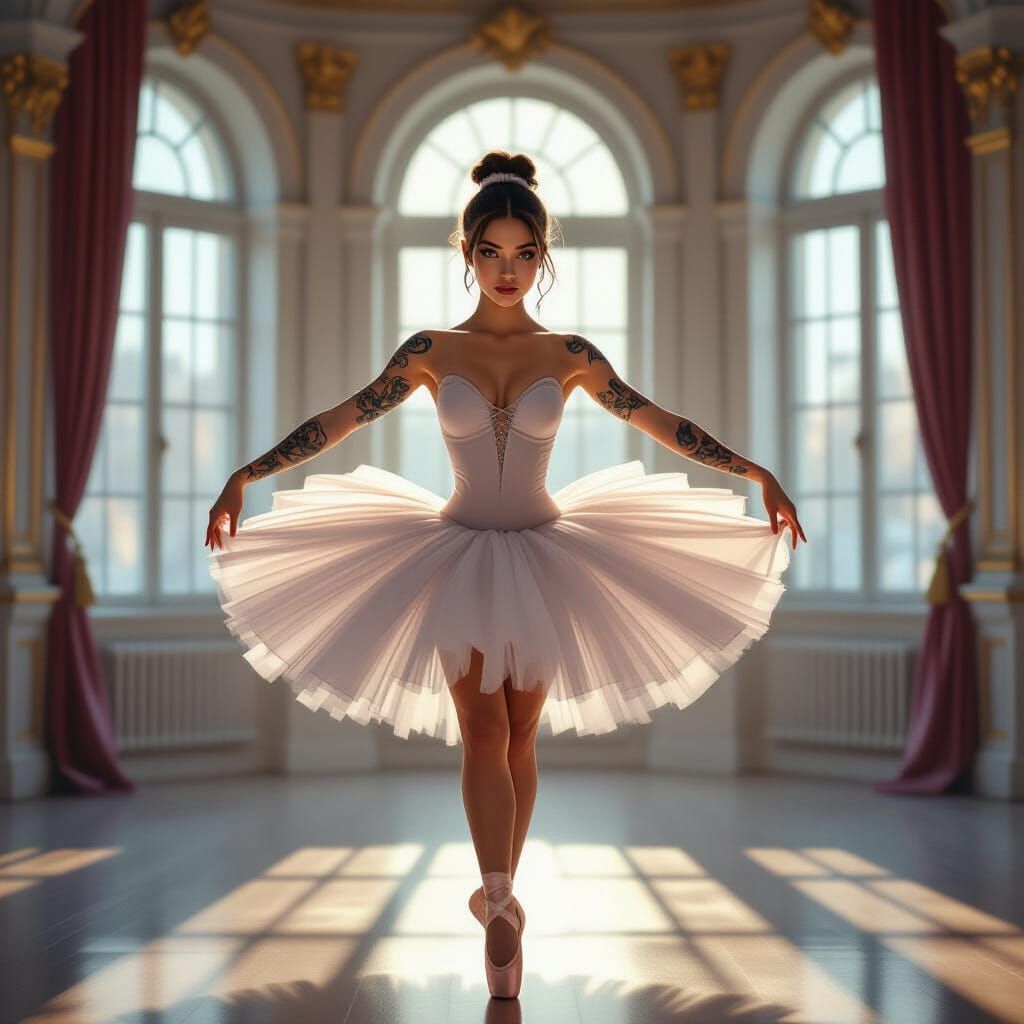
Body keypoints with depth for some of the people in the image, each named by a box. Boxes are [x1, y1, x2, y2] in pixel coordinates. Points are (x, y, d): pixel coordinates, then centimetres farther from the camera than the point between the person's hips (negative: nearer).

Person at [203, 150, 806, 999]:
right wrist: (246, 474, -7)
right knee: (482, 729, -9)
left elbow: (661, 424, 4)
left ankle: (499, 895, 21)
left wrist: (758, 473, 3)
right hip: (460, 555, -1)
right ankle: (502, 907, -12)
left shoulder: (570, 355, 0)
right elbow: (342, 420, -1)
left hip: (542, 555, 1)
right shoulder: (431, 352, -1)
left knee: (519, 735, 6)